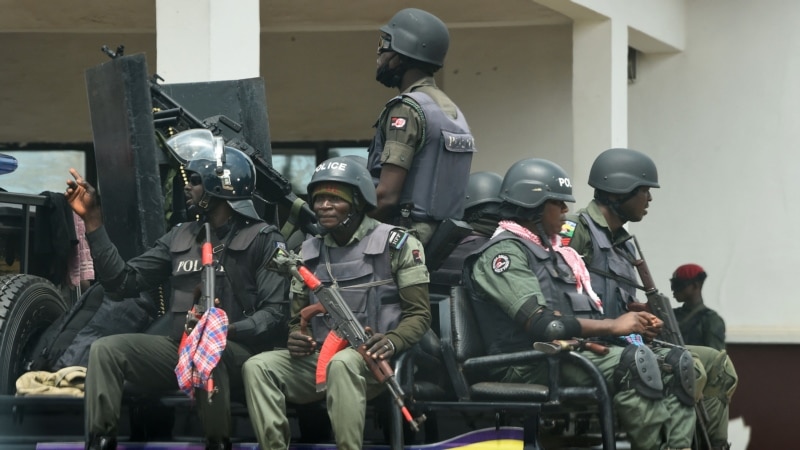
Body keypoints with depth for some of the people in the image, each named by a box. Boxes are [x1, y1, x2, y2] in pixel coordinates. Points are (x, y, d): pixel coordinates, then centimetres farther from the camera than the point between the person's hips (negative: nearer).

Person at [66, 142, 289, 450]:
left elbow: (275, 315, -11)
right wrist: (93, 221, 6)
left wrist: (226, 329, -27)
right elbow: (124, 281, 10)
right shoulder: (180, 238, 15)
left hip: (238, 352, -6)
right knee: (106, 349, -14)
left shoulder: (263, 239, -3)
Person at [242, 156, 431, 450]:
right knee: (257, 367, -21)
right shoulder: (309, 252, 18)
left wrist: (392, 341, -22)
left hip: (371, 361, -5)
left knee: (342, 363, -39)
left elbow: (418, 313, 0)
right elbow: (297, 317, 23)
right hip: (318, 359, 5)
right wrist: (296, 338, -3)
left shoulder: (395, 244, 3)